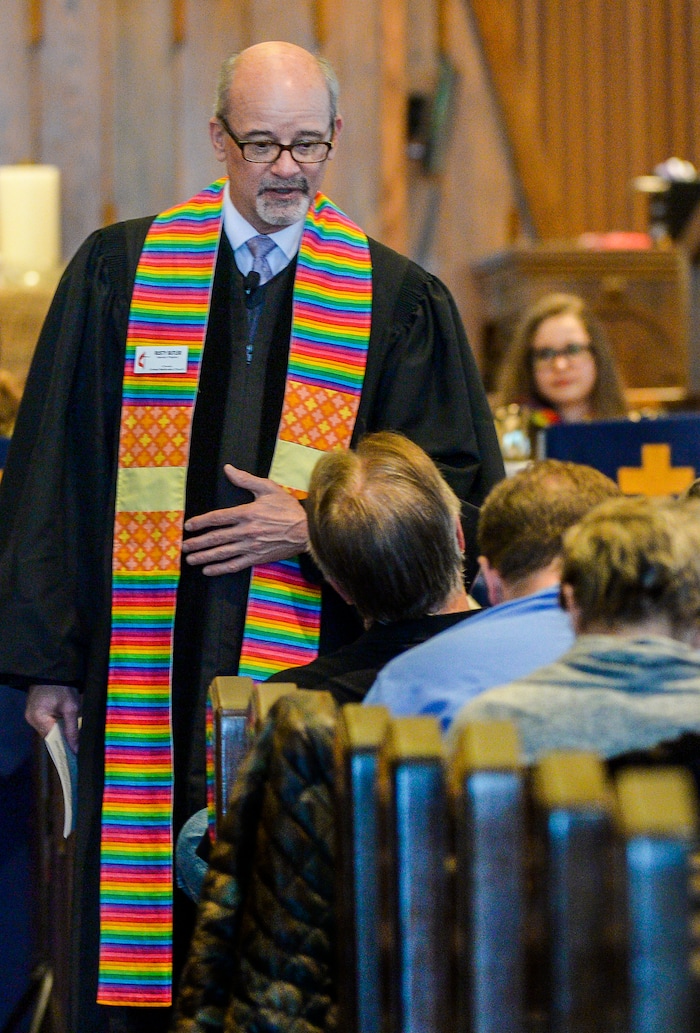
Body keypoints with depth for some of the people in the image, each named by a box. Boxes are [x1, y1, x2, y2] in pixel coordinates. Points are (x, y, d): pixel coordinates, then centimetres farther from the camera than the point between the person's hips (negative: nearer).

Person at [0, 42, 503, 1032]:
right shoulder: (117, 272, 5)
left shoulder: (396, 302, 4)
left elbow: (457, 489, 5)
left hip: (315, 678, 0)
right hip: (145, 682, 1)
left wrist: (319, 525, -9)